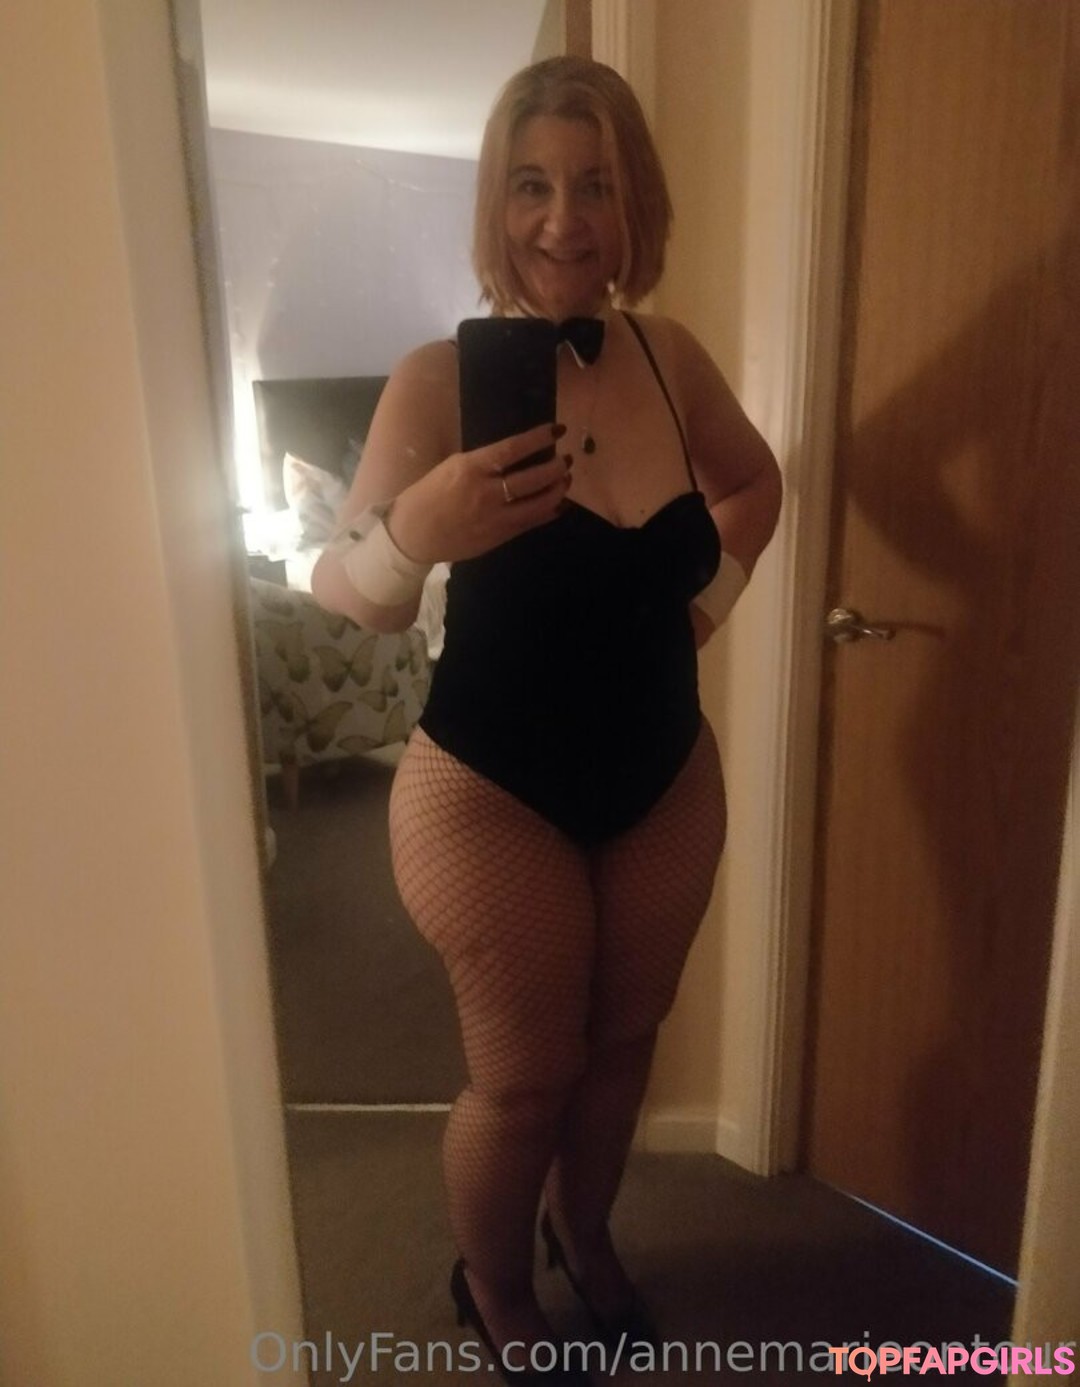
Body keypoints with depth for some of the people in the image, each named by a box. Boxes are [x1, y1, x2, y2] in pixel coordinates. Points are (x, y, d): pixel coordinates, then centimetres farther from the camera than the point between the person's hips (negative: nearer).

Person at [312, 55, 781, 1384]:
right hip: (493, 795, -4)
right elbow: (343, 590, -19)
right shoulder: (440, 381, -15)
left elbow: (755, 483, 16)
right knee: (523, 1075, 11)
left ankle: (584, 1232, 53)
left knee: (623, 1038, 21)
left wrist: (704, 599, 5)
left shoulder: (671, 359, -2)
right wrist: (411, 532, -39)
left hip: (664, 780, 5)